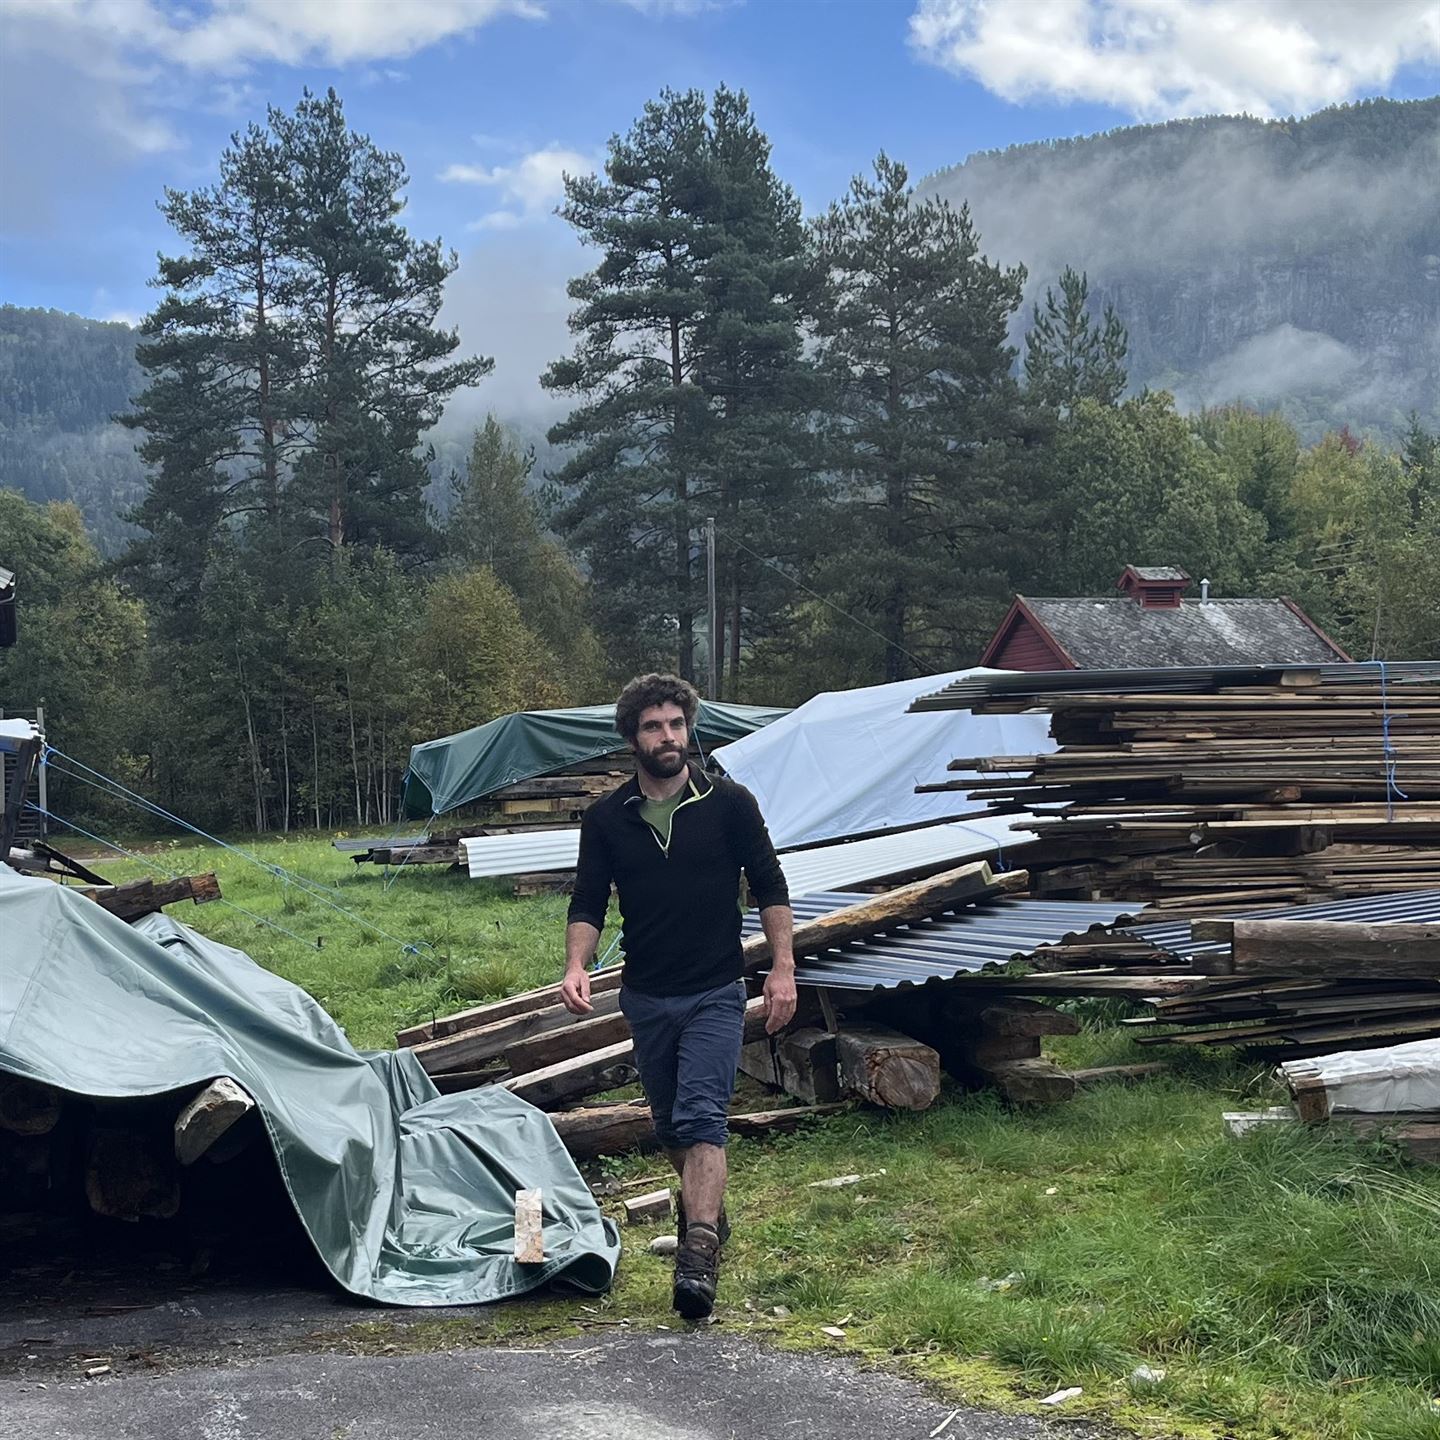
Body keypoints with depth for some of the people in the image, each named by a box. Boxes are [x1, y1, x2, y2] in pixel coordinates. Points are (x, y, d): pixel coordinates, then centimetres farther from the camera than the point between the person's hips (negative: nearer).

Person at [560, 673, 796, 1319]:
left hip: (715, 993, -3)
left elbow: (770, 888, 2)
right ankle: (706, 1208, 40)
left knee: (700, 1117, -17)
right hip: (647, 998, 4)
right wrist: (576, 967, -14)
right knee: (669, 1124, 15)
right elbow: (587, 903, 3)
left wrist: (782, 968, -5)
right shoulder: (607, 818, 1)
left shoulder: (729, 803, -5)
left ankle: (699, 1256, -23)